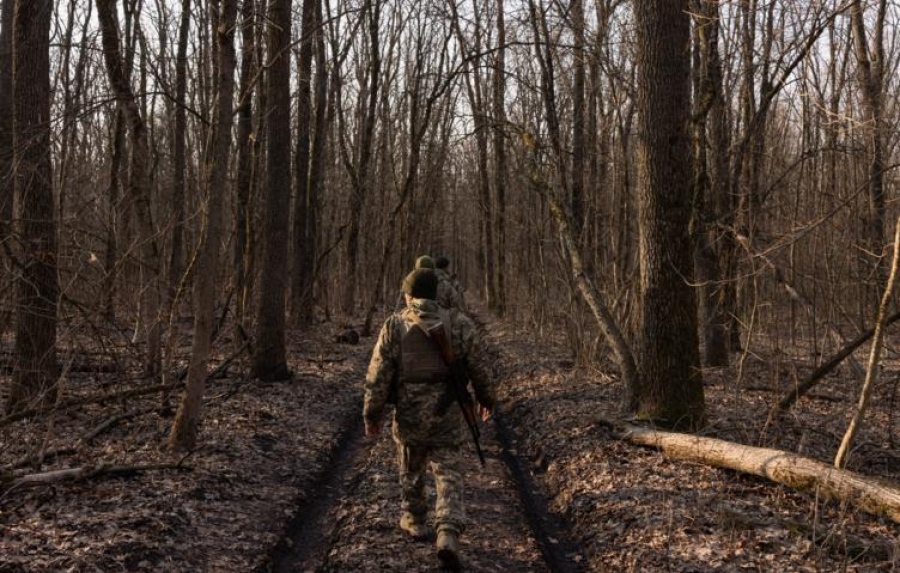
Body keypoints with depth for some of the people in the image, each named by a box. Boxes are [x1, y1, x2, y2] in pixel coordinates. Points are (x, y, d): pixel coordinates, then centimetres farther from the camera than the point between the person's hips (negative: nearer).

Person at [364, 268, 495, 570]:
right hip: (448, 416, 0)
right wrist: (487, 399, 20)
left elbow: (378, 375, -7)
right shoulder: (459, 323, -2)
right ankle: (448, 535, -14)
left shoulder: (394, 325, -5)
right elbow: (480, 368, 4)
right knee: (449, 477, 3)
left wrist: (372, 414, 2)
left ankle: (413, 520, 39)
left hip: (409, 415, 0)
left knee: (411, 471, 23)